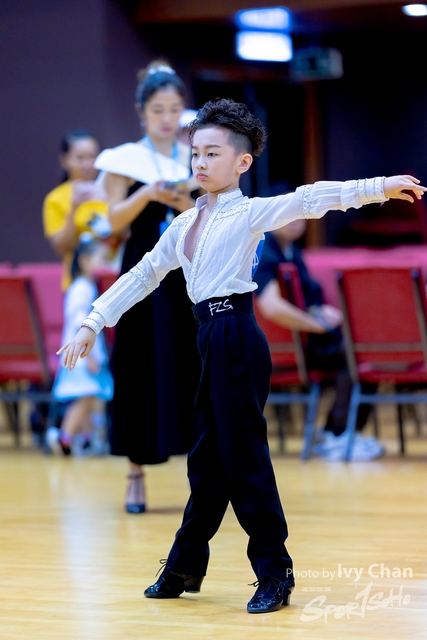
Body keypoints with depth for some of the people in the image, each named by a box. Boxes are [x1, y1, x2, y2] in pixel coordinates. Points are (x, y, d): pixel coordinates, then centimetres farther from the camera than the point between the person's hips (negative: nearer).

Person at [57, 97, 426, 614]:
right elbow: (143, 275, 21)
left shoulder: (248, 213, -6)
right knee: (207, 456, 15)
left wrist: (378, 187, -31)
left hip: (237, 337, -7)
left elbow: (307, 200, -20)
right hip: (212, 338, 7)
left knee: (244, 455, -5)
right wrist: (93, 323, 18)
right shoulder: (186, 225, 16)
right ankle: (183, 569, 25)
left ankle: (274, 575, 3)